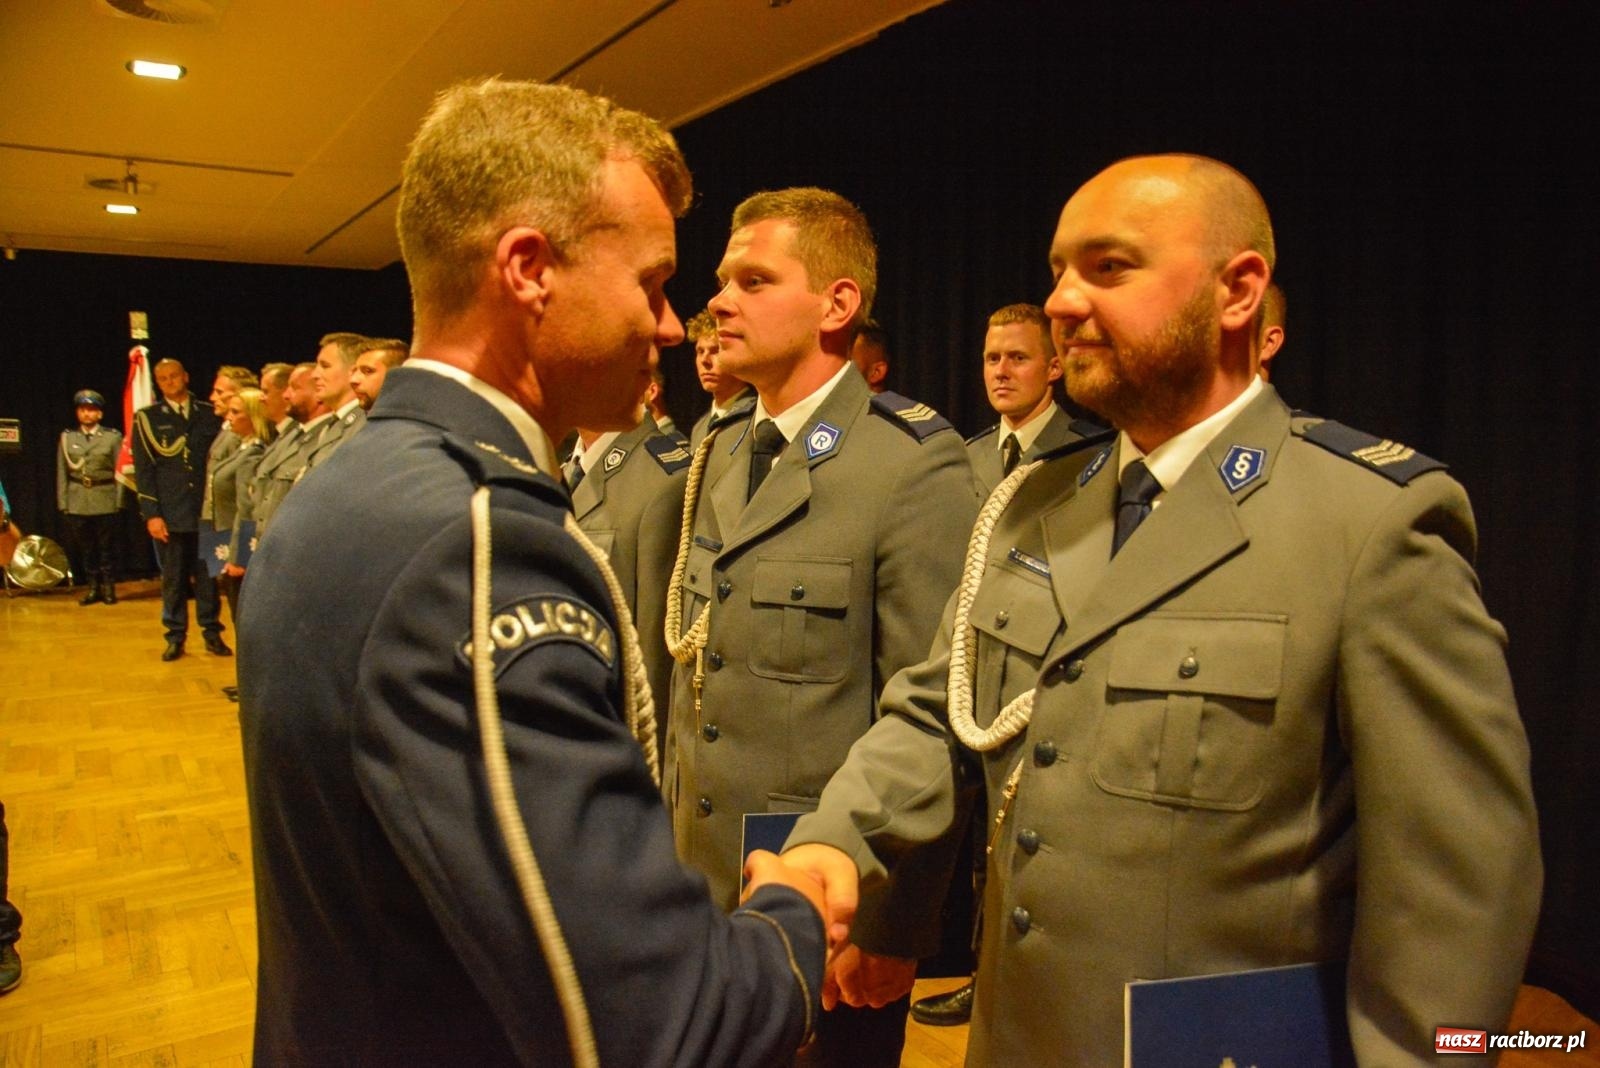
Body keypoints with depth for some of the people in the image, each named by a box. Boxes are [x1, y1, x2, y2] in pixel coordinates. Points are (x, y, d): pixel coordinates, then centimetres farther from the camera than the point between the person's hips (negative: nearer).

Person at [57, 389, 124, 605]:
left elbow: (119, 471, 1)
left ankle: (109, 587, 11)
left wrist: (119, 501, -5)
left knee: (106, 546, 2)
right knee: (85, 548, 6)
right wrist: (63, 503, 4)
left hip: (105, 502, -2)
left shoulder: (113, 437, 3)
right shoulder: (67, 437, 9)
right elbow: (62, 473, 9)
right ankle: (93, 587, 14)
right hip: (77, 502, 2)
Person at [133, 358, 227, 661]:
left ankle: (212, 633, 15)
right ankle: (175, 637, 15)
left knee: (207, 576, 4)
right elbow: (144, 470, 2)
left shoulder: (210, 415, 8)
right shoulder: (147, 418, 6)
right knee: (173, 579, 6)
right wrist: (151, 514, -5)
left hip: (206, 511, 0)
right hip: (170, 514, 0)